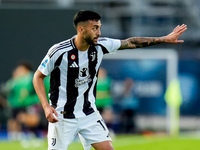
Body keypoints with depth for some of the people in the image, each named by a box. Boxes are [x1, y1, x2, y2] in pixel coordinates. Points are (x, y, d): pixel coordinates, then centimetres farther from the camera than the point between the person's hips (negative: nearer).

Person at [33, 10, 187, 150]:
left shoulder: (100, 45, -6)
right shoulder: (59, 51, -18)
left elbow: (131, 42, 5)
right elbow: (38, 76, -8)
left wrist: (165, 39, 3)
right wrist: (46, 107, -19)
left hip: (89, 114, 5)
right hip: (62, 116, -5)